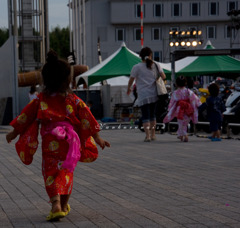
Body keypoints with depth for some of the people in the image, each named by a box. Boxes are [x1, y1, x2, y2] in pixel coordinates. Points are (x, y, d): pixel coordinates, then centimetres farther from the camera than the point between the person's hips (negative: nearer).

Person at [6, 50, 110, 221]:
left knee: (51, 173, 1)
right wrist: (97, 138, 7)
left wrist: (14, 133, 17)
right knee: (66, 173, 16)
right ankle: (64, 206, 25)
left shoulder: (41, 100, -2)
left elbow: (26, 116, 5)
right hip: (69, 143, 2)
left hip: (50, 144, -2)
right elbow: (87, 119, 0)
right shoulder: (73, 100, -1)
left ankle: (56, 204, -20)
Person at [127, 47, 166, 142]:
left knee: (145, 116, -4)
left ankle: (147, 135, -15)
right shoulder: (156, 65, 4)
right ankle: (153, 135, 23)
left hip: (143, 96, -4)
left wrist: (128, 89, 15)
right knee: (152, 114, 17)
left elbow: (131, 80, -3)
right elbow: (163, 77, 1)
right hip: (154, 94, 4)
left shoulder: (137, 67, -5)